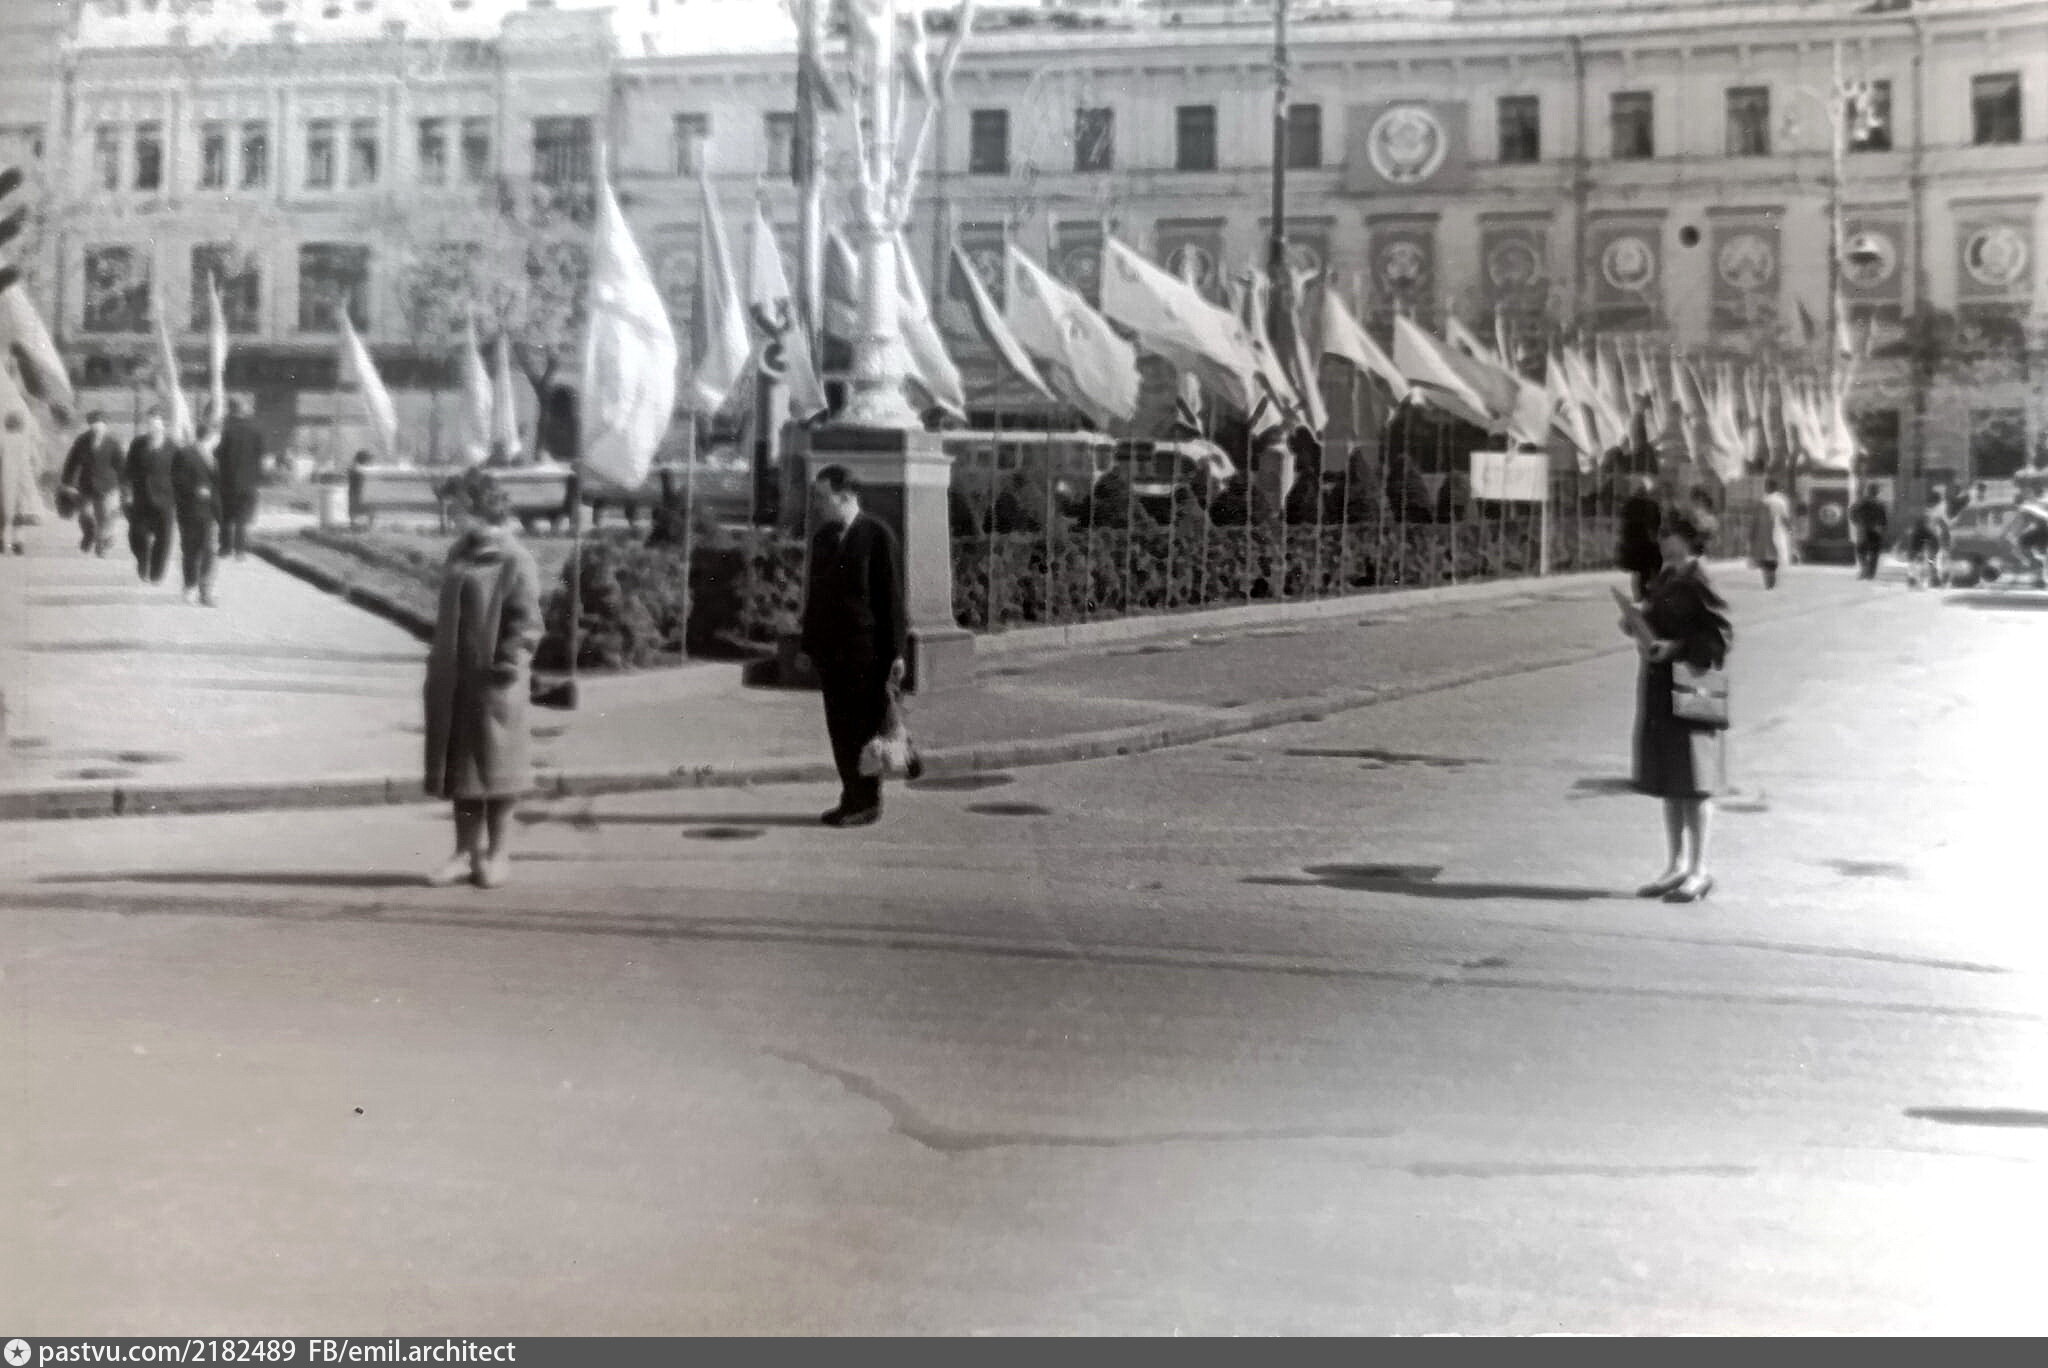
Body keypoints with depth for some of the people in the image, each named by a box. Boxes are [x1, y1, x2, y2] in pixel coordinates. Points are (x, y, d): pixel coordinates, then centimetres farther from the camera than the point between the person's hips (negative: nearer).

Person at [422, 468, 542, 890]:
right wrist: (439, 663, 15)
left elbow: (526, 621, -13)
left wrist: (507, 665, -18)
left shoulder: (513, 561, -11)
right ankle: (466, 852, 19)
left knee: (493, 764, 3)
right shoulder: (460, 555, 12)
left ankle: (496, 854, 13)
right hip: (453, 680, 7)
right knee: (457, 764, 11)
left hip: (492, 681, -7)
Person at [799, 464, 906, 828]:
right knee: (839, 728, 8)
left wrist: (896, 651, -11)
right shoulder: (821, 538, 13)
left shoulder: (877, 535, -7)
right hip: (830, 649, 6)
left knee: (864, 726, -1)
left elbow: (891, 595, -8)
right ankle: (852, 798, 16)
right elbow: (814, 593, 16)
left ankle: (867, 803, 7)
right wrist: (808, 644, 12)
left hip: (866, 649, -6)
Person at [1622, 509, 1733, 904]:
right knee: (1668, 783, 13)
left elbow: (1721, 635, -16)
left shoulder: (1697, 582, -13)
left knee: (1693, 785, -1)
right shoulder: (1663, 578, 12)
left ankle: (1699, 871, 6)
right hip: (1657, 684, 9)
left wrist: (1675, 648, -22)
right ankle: (1676, 865, 21)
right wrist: (1637, 625, 2)